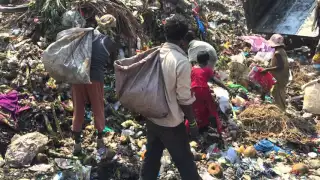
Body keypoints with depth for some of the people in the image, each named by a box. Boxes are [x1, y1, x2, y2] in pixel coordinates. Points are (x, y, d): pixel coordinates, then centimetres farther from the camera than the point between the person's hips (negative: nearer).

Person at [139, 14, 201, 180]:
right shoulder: (181, 62, -22)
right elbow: (184, 98, -19)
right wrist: (192, 122, -6)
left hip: (151, 117, 6)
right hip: (171, 123, -6)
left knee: (151, 156, 20)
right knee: (184, 161, 10)